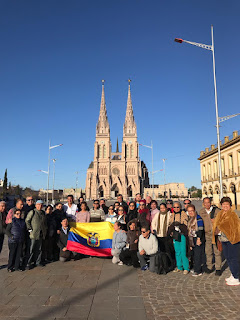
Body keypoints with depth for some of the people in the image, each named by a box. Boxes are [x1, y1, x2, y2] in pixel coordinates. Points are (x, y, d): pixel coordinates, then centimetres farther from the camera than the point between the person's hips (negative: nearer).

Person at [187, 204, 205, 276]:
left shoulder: (198, 218, -10)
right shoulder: (189, 219, 16)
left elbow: (200, 229, -14)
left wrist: (199, 238, -19)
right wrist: (190, 242, 23)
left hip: (198, 239, -8)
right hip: (192, 239, 8)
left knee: (198, 255, -5)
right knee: (193, 254, 12)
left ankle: (198, 271, 2)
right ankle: (196, 268, 23)